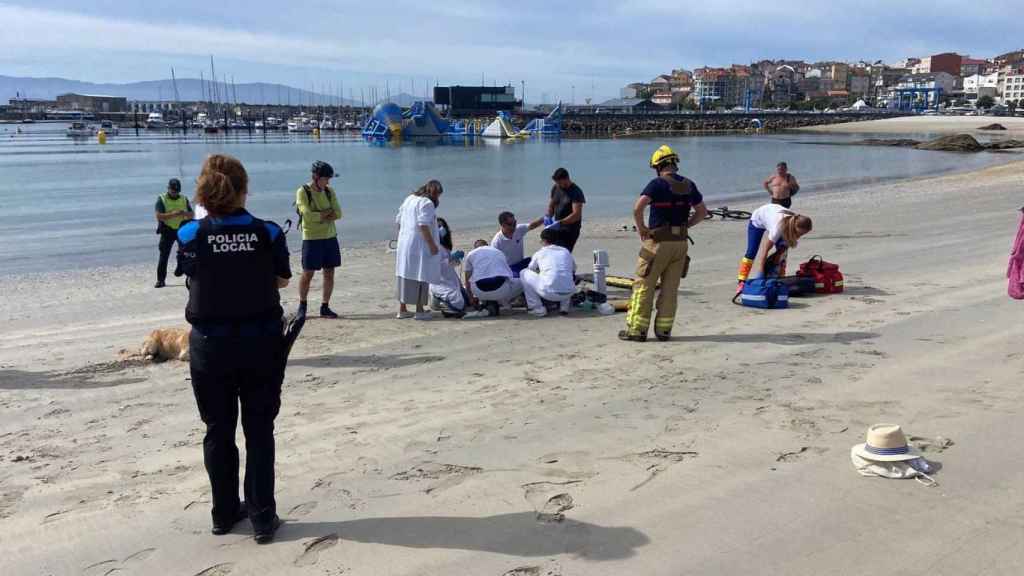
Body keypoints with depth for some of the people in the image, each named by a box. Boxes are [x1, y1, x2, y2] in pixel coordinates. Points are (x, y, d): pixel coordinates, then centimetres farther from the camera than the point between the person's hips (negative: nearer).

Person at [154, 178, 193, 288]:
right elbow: (159, 216, -15)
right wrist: (173, 214, -27)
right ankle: (160, 280, 4)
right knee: (164, 256, -1)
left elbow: (191, 215, 5)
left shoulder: (184, 199, 7)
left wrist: (184, 213, -17)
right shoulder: (161, 199, -4)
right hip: (167, 230, -2)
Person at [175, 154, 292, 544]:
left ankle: (225, 513, 25)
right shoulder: (268, 233, -10)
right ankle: (262, 517, 11)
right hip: (260, 342, 0)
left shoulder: (190, 235, -10)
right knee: (259, 430, 9)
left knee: (218, 430, 15)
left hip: (210, 346, 1)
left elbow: (189, 274, 5)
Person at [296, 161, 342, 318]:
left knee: (329, 273, 5)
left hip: (330, 237, 5)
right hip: (312, 239, -5)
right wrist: (328, 213, -10)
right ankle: (302, 305, 19)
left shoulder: (329, 191, 6)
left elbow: (338, 214, -3)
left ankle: (325, 307, 14)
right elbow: (307, 215, -21)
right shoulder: (303, 192, -9)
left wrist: (320, 216, -16)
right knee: (307, 274, 1)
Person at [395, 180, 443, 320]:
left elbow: (398, 221, 18)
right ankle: (420, 311, 3)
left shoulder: (409, 199, 15)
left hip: (404, 243, 9)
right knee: (421, 277, -1)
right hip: (419, 245, -9)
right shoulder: (427, 203, -12)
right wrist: (432, 244, -19)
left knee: (405, 275, 13)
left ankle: (402, 309, 18)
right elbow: (423, 225, -21)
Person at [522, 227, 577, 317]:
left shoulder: (539, 253, 11)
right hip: (568, 293, 4)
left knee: (524, 274, 18)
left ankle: (538, 309, 12)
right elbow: (573, 269, 36)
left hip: (549, 293, -4)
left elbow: (531, 269, 27)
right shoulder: (566, 251, 20)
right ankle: (564, 307, 24)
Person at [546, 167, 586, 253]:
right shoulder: (555, 188, 5)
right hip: (557, 228, 7)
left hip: (570, 230, -7)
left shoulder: (576, 192, -16)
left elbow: (576, 215, -23)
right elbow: (551, 205, 16)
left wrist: (560, 223, -32)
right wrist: (548, 217, -5)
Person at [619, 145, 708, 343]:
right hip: (681, 242, 5)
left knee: (644, 286, 2)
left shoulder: (657, 184, -11)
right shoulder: (689, 185, 7)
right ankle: (663, 329, 14)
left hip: (658, 242, -5)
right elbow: (702, 213, 15)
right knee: (670, 288, 11)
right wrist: (684, 226, 15)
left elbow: (638, 209, -23)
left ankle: (637, 329, 3)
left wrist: (641, 228, -9)